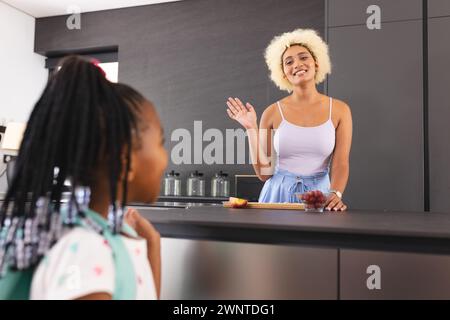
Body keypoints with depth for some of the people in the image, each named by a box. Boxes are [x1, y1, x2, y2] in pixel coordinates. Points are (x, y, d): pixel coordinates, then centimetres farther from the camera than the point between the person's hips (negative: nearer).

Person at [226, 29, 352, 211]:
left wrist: (335, 194, -23)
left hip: (319, 196, 0)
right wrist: (251, 129, -9)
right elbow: (264, 173, -1)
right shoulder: (273, 113, -2)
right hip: (278, 195, 0)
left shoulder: (339, 110, 1)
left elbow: (341, 163, -5)